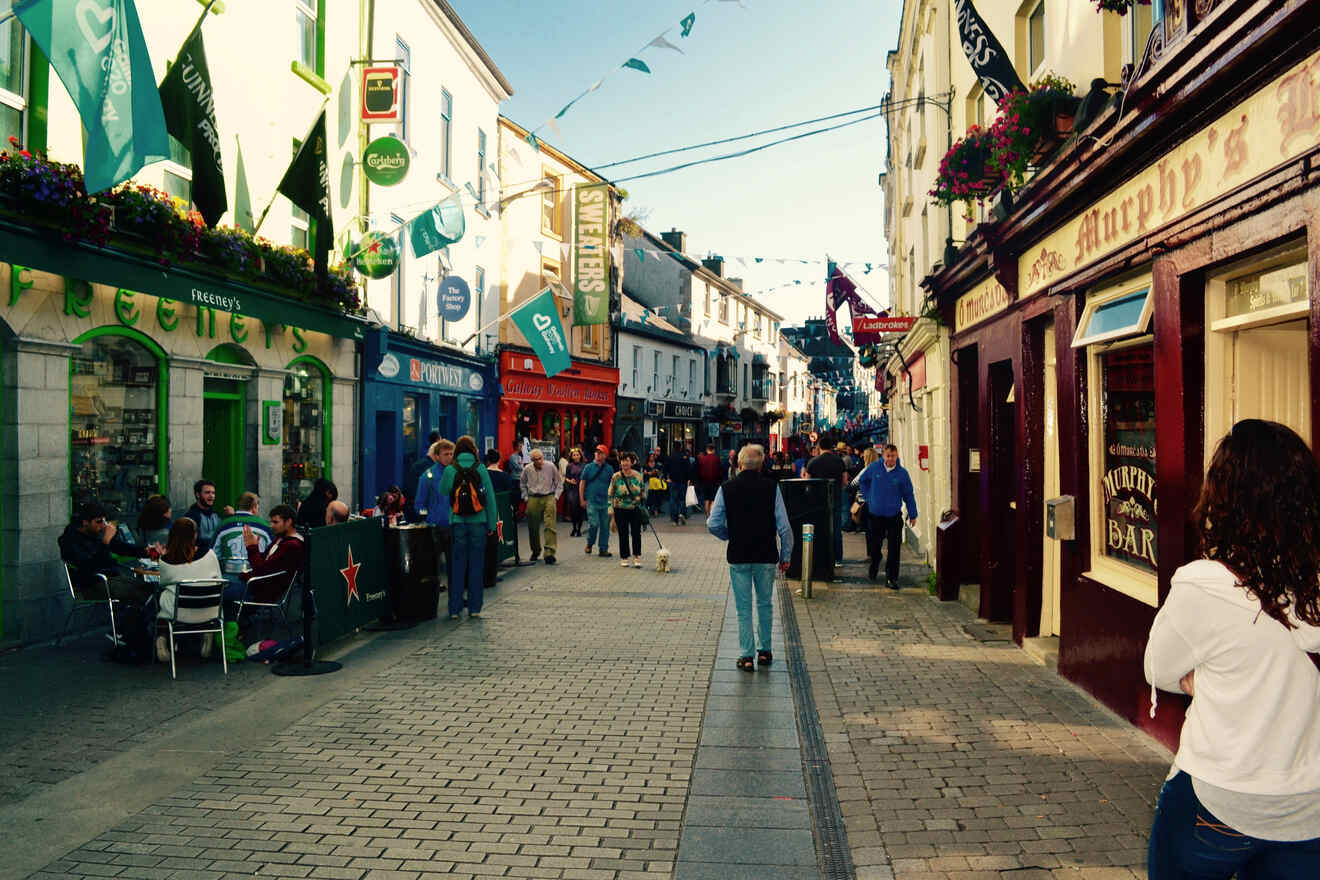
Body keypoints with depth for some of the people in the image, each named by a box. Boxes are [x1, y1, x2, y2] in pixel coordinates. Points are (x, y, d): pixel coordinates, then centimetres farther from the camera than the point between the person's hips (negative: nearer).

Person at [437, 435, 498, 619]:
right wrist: (491, 524, 5)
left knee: (457, 565, 7)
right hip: (478, 522, 0)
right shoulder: (481, 469, -2)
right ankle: (474, 608, 11)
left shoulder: (449, 471, -2)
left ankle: (454, 609, 8)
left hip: (457, 523, 0)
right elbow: (490, 498, 0)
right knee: (476, 565, 8)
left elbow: (442, 495, 3)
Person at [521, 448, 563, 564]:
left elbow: (559, 483, 9)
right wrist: (526, 497, 11)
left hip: (548, 498, -2)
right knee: (533, 528, 9)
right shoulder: (527, 469, 3)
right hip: (533, 499, 2)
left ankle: (549, 553, -18)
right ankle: (535, 551, 29)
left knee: (550, 526, -14)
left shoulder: (551, 467, -2)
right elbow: (522, 484, 19)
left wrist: (556, 497, 1)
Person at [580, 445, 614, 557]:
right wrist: (582, 499, 1)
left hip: (605, 501, 2)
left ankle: (603, 549, 14)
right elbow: (582, 484, 6)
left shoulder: (609, 469, 7)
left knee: (605, 526, 4)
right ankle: (589, 544, 12)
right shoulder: (589, 467, 4)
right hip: (591, 501, -2)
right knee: (594, 524, -13)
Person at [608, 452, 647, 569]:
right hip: (620, 510, -1)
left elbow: (643, 492, 12)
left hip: (635, 509, 1)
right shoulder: (615, 477, -3)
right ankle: (624, 558, 15)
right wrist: (611, 509, -4)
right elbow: (611, 494, 1)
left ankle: (637, 557, 7)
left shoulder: (638, 476, 3)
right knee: (623, 534, 4)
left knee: (636, 533, -4)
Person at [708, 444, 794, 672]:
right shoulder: (771, 487, -6)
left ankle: (746, 655, 8)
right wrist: (786, 555, 5)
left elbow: (713, 525, -5)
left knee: (743, 608, 8)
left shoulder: (726, 488, -4)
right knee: (764, 604, 16)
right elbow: (784, 526, -6)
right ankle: (764, 651, 25)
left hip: (738, 556, 0)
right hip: (766, 555, 0)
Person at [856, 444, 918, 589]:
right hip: (875, 515, 1)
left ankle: (891, 578, 3)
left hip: (894, 516, -1)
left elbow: (908, 495, 2)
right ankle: (873, 567, 42)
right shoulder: (873, 468, -4)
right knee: (874, 546, 15)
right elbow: (862, 481, 15)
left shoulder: (902, 473, -6)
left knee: (894, 549, -5)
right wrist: (868, 497, 7)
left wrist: (912, 515, 6)